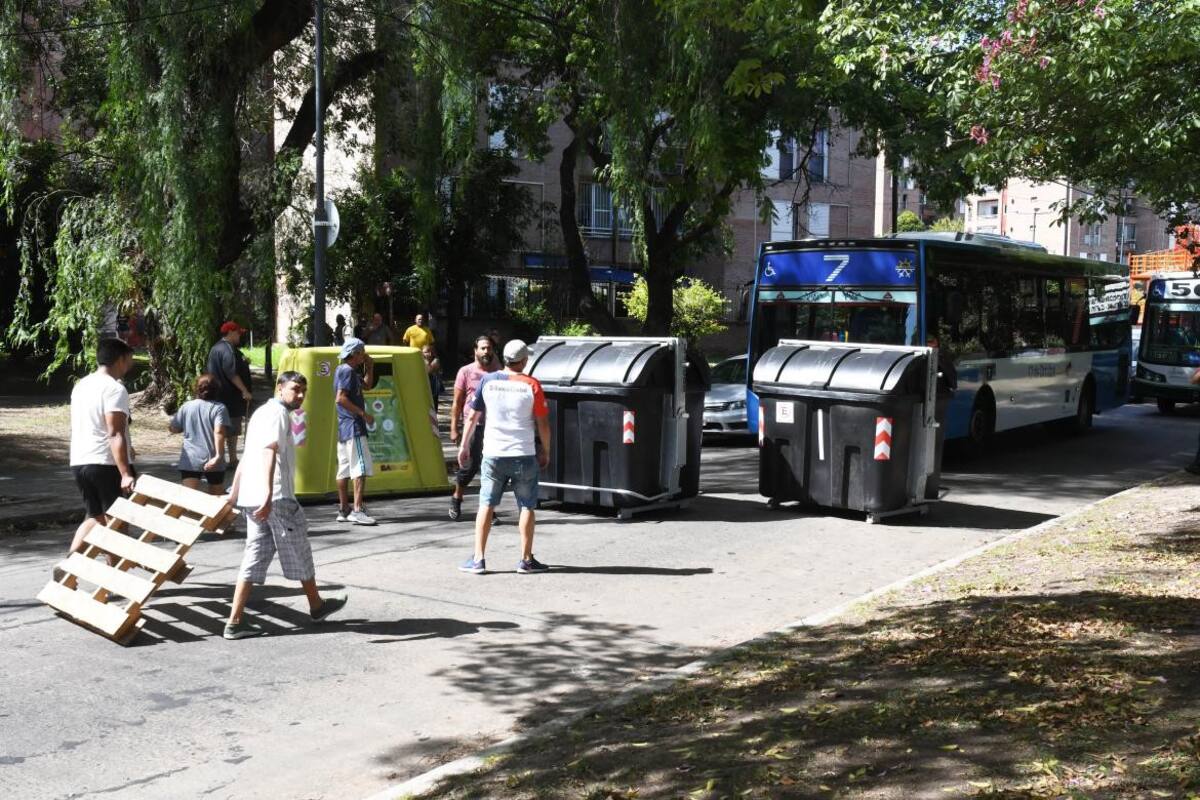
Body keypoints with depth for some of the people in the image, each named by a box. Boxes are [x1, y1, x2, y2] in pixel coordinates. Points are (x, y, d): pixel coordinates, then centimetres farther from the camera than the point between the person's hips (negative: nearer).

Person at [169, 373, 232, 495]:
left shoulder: (186, 407, 6)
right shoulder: (219, 408, -5)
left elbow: (174, 429, 15)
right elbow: (219, 432, -18)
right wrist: (218, 456, -23)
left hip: (189, 461, 1)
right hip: (212, 461, -1)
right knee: (217, 497, 17)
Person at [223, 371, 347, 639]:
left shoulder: (261, 412, 21)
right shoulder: (278, 413, -10)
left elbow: (247, 456, 24)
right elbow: (269, 453, -23)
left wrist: (234, 493, 27)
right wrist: (268, 496, -32)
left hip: (251, 497, 9)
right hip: (277, 497, -9)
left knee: (256, 554, 7)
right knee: (299, 551, 8)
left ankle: (235, 621, 0)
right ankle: (317, 606, 26)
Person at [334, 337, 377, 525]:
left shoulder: (346, 370, 18)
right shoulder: (347, 371, -13)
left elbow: (367, 385, 31)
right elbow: (340, 398, -22)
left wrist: (370, 367, 16)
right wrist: (363, 414, -19)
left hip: (344, 427, 10)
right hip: (353, 427, -10)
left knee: (345, 469, 10)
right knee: (361, 469, -12)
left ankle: (343, 511, 14)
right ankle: (357, 511, -16)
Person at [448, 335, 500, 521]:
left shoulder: (498, 373, 12)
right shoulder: (466, 372, 3)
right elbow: (457, 403, 2)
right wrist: (454, 428, -3)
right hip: (474, 424, -3)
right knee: (470, 465, -3)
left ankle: (490, 509, 9)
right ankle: (456, 498, 23)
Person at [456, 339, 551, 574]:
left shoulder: (487, 381, 0)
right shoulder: (531, 385, -6)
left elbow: (472, 416, 4)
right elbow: (543, 423, -4)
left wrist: (464, 445, 15)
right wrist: (546, 451, 9)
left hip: (492, 454, 2)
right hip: (524, 454, -2)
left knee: (486, 505, 8)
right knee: (527, 507, 9)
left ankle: (478, 559, 6)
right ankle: (526, 560, 11)